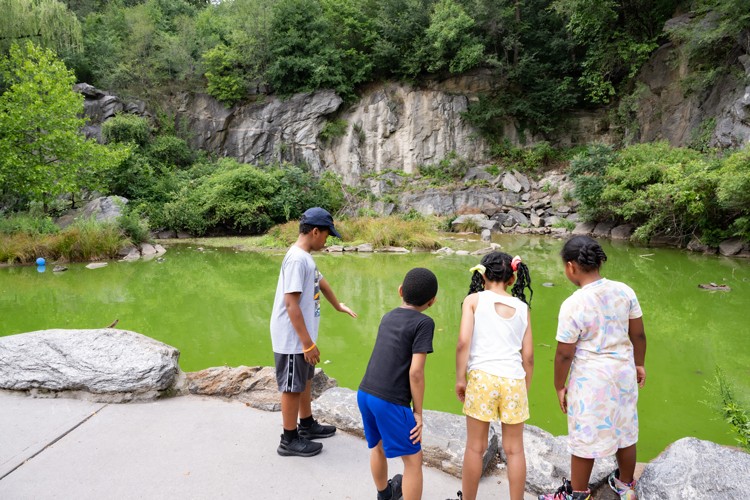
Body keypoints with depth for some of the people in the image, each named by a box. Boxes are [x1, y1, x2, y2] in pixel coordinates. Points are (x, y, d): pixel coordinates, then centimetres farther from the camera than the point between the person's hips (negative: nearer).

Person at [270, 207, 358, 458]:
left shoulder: (305, 256, 9)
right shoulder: (297, 259, -23)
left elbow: (321, 283, 25)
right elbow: (291, 304, -26)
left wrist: (339, 306, 40)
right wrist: (308, 343, -24)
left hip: (301, 336, 10)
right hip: (293, 339, -10)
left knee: (305, 381, 22)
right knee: (292, 387, 4)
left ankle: (307, 425, 39)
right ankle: (289, 440, 19)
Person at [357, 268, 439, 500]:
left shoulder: (387, 317, 13)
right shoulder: (424, 323, -7)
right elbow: (416, 371, -12)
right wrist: (418, 411, -2)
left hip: (365, 393, 8)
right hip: (391, 402, -7)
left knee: (378, 446, 28)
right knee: (413, 459, 9)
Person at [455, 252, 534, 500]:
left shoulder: (474, 300, 2)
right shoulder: (522, 307, 10)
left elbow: (463, 342, -9)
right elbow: (528, 356, 10)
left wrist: (460, 379, 0)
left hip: (482, 377, -2)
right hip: (514, 380, 2)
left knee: (475, 447, 11)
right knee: (514, 449, 15)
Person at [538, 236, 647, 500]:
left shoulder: (573, 305, -23)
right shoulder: (624, 291, -7)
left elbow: (564, 354, -17)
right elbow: (638, 335, 3)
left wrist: (559, 386, -3)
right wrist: (639, 365, 19)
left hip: (591, 380, -6)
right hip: (624, 373, 6)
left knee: (585, 438, 11)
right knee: (625, 431, 23)